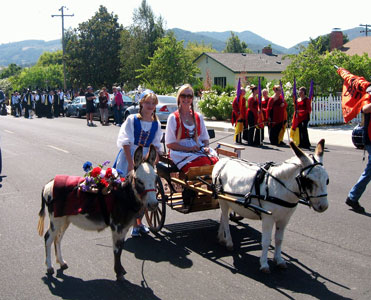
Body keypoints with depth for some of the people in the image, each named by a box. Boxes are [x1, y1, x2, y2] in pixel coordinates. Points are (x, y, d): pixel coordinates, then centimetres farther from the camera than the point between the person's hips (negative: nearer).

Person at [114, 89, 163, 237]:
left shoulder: (156, 124, 5)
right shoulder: (132, 119, -6)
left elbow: (156, 146, 8)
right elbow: (126, 142, -10)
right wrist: (131, 163, -16)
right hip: (129, 157, -3)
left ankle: (139, 221, 23)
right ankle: (134, 224, 10)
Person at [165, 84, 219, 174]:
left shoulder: (198, 117, 17)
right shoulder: (173, 118, 3)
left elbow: (205, 138, 22)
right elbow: (169, 144, -2)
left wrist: (206, 147, -2)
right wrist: (189, 149, -13)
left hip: (199, 151, 4)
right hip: (181, 153, -4)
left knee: (215, 160, -29)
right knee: (205, 162, -34)